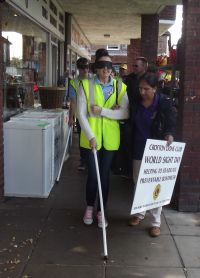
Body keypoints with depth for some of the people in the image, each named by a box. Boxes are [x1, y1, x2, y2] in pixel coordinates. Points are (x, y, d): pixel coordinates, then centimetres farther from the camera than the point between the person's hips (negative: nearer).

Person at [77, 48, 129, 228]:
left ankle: (101, 211, 26)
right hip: (91, 137, -1)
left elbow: (125, 113, -8)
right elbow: (81, 114, -8)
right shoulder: (86, 86, -4)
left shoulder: (120, 87, 1)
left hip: (110, 138, 2)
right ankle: (89, 207, 29)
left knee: (105, 176, 9)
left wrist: (103, 111, -17)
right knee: (93, 175, 4)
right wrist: (90, 136, -17)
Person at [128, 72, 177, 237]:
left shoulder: (165, 103, -11)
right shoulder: (137, 103, 2)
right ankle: (139, 213, 33)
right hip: (139, 149, 5)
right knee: (138, 182, 14)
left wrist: (169, 134, -37)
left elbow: (171, 121, -18)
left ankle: (156, 222, 12)